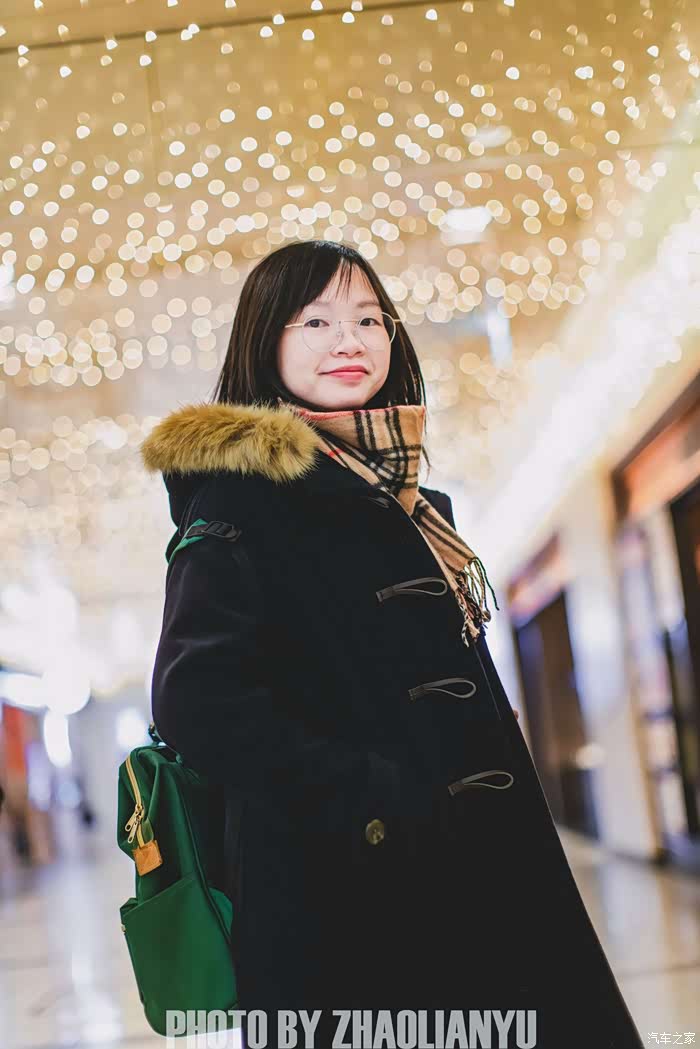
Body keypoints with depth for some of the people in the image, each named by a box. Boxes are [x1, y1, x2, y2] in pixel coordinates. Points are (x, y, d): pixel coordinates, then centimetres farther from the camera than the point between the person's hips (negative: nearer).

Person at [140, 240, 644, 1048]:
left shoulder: (410, 503, 14)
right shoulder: (240, 492, -9)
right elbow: (196, 697, -21)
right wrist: (368, 796, -20)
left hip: (484, 870, 8)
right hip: (345, 903, -7)